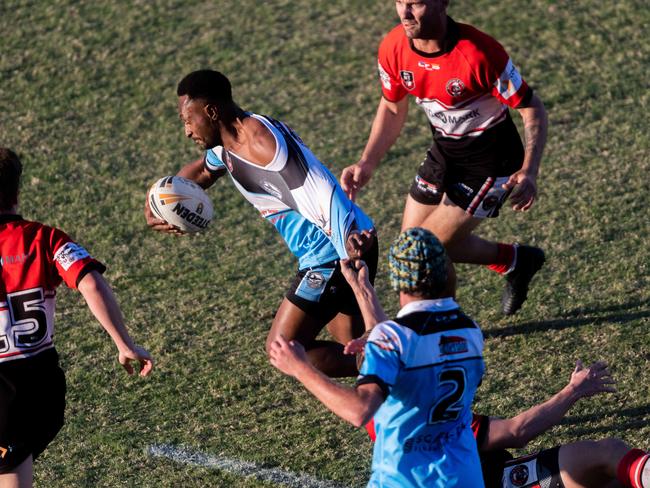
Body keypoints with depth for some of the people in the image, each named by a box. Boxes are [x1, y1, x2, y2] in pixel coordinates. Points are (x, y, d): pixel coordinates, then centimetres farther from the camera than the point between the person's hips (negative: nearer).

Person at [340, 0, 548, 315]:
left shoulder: (479, 53, -32)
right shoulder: (393, 48, -14)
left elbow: (532, 108, -23)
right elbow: (392, 109, 6)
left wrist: (529, 172, -35)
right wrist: (367, 164, -6)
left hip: (490, 161, -7)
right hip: (444, 152, 7)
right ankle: (516, 260, 31)